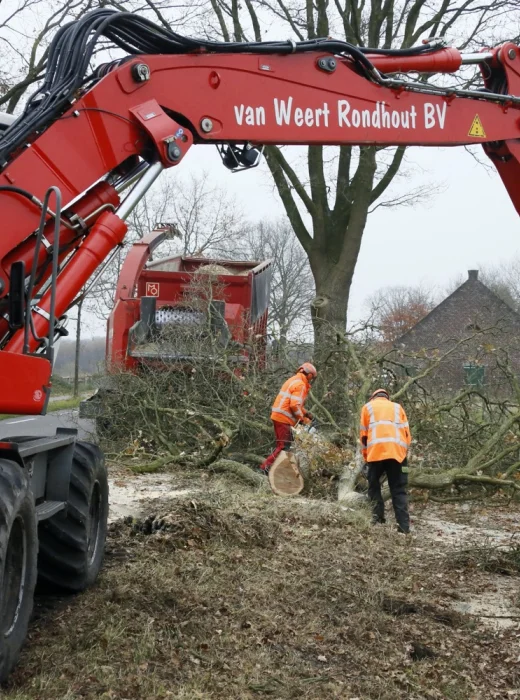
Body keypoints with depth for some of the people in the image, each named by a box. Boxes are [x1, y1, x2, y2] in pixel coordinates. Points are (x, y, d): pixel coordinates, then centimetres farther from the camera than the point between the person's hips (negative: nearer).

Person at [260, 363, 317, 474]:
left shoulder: (295, 380, 19)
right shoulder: (300, 384, -12)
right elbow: (295, 405, -21)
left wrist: (305, 412, 13)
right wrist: (302, 418, -9)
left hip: (279, 416, 10)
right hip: (283, 418, -10)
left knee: (283, 444, 14)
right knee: (283, 445, -9)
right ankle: (266, 466, -14)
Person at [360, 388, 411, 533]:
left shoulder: (368, 406, 22)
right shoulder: (397, 407, 26)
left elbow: (363, 434, 16)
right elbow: (407, 433, 17)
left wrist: (366, 456, 23)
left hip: (376, 451, -1)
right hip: (397, 452, 2)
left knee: (374, 486, 13)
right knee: (398, 490, 4)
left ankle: (378, 519, 0)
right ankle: (404, 526, -5)